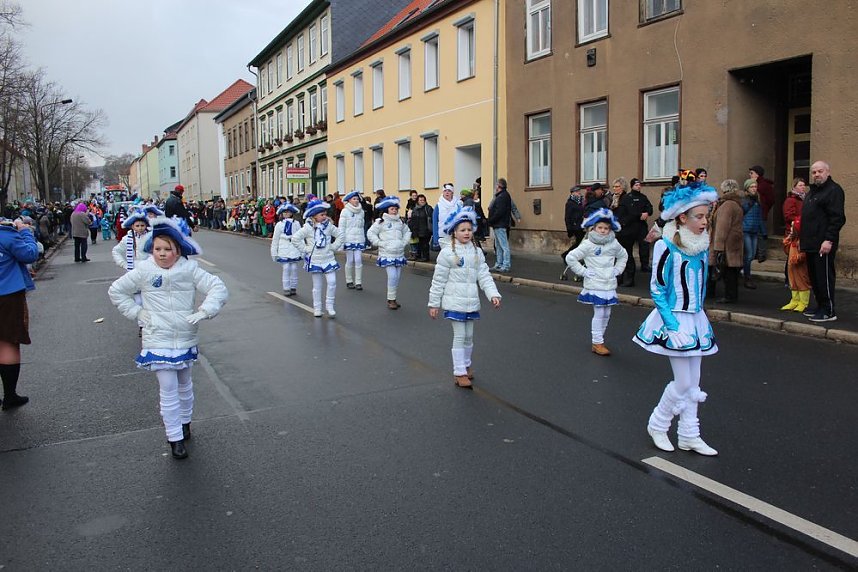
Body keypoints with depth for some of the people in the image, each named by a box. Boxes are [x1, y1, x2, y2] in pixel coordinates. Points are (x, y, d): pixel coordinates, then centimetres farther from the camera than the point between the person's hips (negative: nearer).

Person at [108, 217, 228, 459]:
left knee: (184, 384, 20)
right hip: (158, 341, -2)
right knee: (168, 389, -4)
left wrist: (204, 312, -18)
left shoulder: (190, 269, -6)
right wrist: (136, 312, -2)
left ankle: (184, 422, 43)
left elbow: (219, 289, -6)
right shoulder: (144, 271, -5)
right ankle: (175, 438, 8)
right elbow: (115, 291, 7)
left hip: (185, 338, 2)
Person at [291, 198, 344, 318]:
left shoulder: (329, 225, 1)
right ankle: (317, 308, 16)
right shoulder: (308, 227, -7)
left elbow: (340, 235, 10)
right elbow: (295, 238, -7)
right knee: (317, 286, 6)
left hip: (328, 259, 2)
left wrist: (333, 247, 2)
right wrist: (305, 249, -7)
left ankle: (329, 306, 7)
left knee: (332, 282, -8)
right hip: (315, 260, -2)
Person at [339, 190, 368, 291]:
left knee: (358, 261, -4)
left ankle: (358, 282, 2)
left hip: (359, 240, 3)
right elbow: (341, 227, -2)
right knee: (350, 261, 1)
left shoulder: (361, 211, 10)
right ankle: (349, 281, 14)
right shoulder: (345, 211, -2)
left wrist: (364, 240, 14)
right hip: (349, 240, -3)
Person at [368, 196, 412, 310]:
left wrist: (405, 242, 12)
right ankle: (391, 300, -4)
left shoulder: (400, 222, 11)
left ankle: (393, 298, 20)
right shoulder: (381, 222, -4)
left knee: (398, 277, 7)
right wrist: (380, 243, -8)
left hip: (399, 254, 6)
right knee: (392, 276, -15)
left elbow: (407, 231, 26)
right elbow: (370, 233, -3)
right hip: (387, 254, -6)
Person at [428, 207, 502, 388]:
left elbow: (484, 276, 2)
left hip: (471, 302, 5)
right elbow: (438, 281, -6)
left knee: (469, 336, 14)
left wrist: (493, 294, -12)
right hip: (455, 302, -5)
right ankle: (459, 373, 7)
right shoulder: (447, 253, -9)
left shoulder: (477, 252, 5)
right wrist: (434, 304, -4)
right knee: (459, 336, -2)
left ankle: (466, 365, 34)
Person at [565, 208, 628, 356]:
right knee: (599, 314, -5)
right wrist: (583, 271, -9)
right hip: (595, 285, -5)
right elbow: (570, 258, -10)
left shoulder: (614, 244, 5)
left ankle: (599, 338, 23)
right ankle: (597, 343, 4)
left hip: (609, 285, 5)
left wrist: (617, 270, 12)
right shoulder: (588, 245, -9)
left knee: (606, 314, 10)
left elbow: (623, 256, 25)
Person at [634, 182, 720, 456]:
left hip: (696, 319, 7)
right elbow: (657, 290, -13)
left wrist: (698, 316, 12)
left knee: (693, 382, 11)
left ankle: (689, 436, 23)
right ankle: (657, 425, 21)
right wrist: (673, 326, -16)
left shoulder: (702, 245, 4)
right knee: (683, 383, -2)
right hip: (674, 320, -6)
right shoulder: (666, 247, -16)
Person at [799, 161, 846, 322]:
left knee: (824, 277, -7)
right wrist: (802, 239, 21)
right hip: (811, 244, 9)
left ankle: (828, 312, -2)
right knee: (814, 277, 12)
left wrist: (829, 240, -22)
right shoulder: (812, 192, 22)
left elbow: (837, 218, -16)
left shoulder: (834, 190, -7)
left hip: (824, 244, -9)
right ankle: (820, 307, 21)